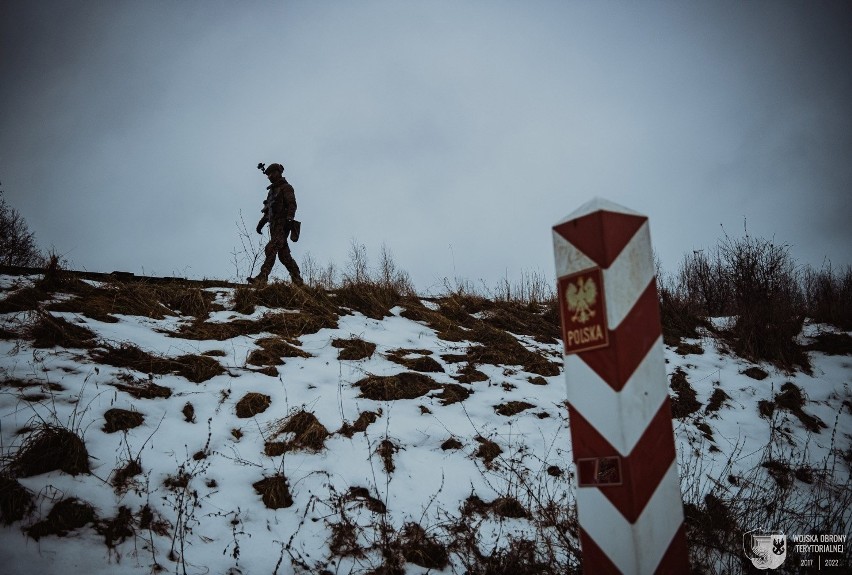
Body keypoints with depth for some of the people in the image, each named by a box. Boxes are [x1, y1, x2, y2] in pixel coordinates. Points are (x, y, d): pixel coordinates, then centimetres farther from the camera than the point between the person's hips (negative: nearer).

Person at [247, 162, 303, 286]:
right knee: (283, 254, 6)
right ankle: (297, 279, 10)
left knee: (271, 249, -21)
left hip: (282, 224, -9)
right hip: (274, 224, 9)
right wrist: (262, 222, 22)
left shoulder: (286, 188, -1)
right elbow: (268, 210, 30)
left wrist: (289, 220, -25)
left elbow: (292, 205, -13)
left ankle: (262, 278, -30)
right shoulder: (272, 190, 25)